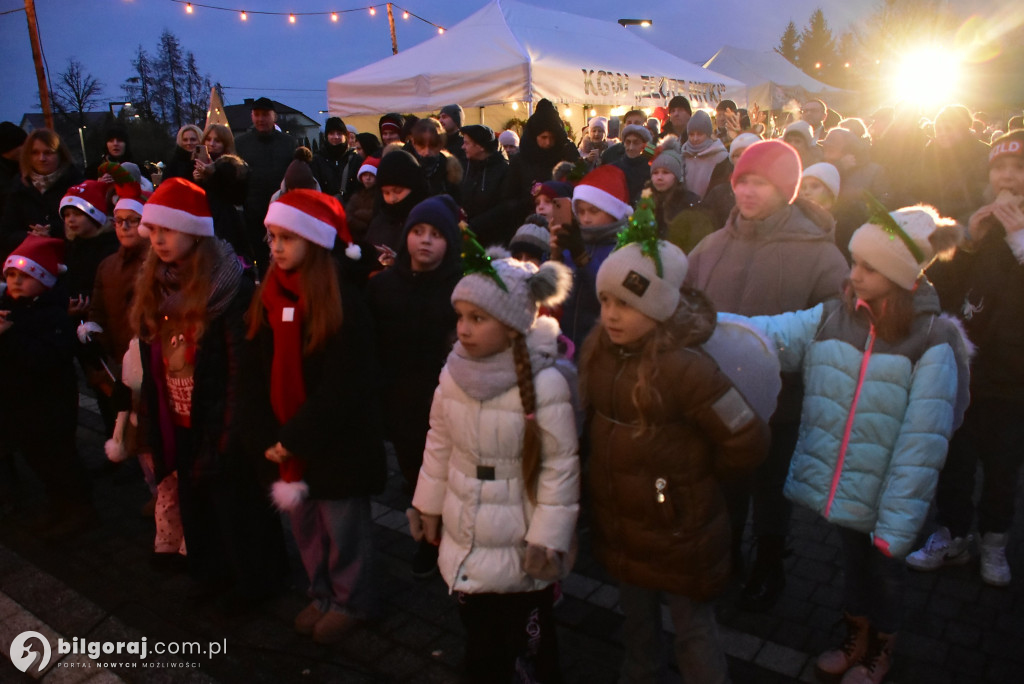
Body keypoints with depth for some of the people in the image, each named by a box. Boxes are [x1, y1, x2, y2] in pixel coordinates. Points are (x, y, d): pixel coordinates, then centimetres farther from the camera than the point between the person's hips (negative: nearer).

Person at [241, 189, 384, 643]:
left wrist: (293, 439, -17)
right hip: (287, 443, 6)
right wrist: (267, 437, -8)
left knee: (343, 528, 10)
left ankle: (350, 602, 33)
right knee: (304, 525, 18)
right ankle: (322, 594, 40)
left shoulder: (344, 306, -16)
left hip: (336, 443, -5)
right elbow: (257, 376, 1)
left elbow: (341, 389, -18)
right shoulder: (267, 299, 1)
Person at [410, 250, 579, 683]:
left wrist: (547, 540, -13)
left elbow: (560, 467, -16)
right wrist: (428, 505, 13)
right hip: (465, 542, 5)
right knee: (480, 642, 24)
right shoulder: (454, 374, -7)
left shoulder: (544, 385, -23)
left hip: (520, 552, -5)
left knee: (530, 648, 15)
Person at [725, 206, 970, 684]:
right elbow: (767, 335, -19)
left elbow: (921, 445, -19)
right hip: (835, 488, 3)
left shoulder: (933, 343, -18)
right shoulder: (831, 317, -5)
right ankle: (856, 638, 52)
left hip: (882, 497, -3)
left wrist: (897, 523, -19)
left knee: (884, 566, 21)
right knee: (853, 558, 25)